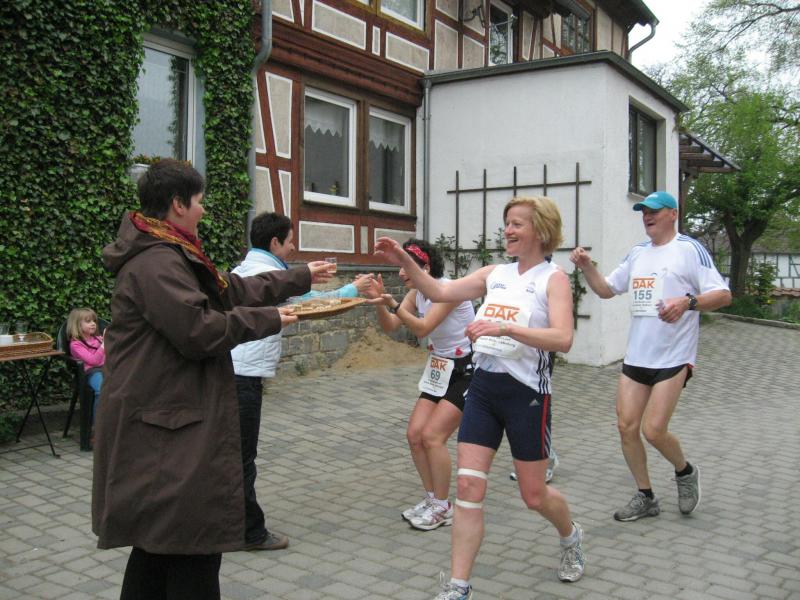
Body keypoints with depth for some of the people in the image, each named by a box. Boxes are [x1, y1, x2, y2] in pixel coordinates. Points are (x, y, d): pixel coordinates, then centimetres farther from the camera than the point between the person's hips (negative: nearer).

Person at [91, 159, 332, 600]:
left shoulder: (170, 255, 16)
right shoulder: (156, 263, -18)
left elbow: (233, 289, 21)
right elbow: (199, 331, -25)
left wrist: (302, 278, 25)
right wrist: (268, 319, -11)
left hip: (165, 422, 11)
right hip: (165, 425, -11)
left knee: (158, 537, 18)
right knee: (192, 542, -4)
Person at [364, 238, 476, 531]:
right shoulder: (417, 293, 3)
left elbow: (423, 328, -30)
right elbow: (390, 326, -3)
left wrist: (393, 304, -41)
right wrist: (380, 302, -21)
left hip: (467, 370, -8)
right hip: (439, 369, 8)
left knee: (432, 436, -12)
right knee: (415, 434, 0)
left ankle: (443, 507, 4)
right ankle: (432, 499, 17)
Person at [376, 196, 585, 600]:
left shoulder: (553, 278, -7)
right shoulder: (495, 274, 9)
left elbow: (562, 339, -21)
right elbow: (440, 292, 8)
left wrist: (505, 327, -32)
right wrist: (405, 262, -6)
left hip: (527, 393, -5)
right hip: (484, 387, 5)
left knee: (533, 495, 9)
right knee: (468, 486, -2)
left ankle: (570, 537, 43)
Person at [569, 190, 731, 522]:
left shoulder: (689, 249, -5)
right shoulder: (637, 253, 14)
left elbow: (723, 295, -10)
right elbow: (606, 289, 19)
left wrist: (687, 302, -27)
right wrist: (586, 267, 1)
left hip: (673, 357, -6)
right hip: (635, 356, 6)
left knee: (653, 430, -9)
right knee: (626, 426, 3)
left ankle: (685, 472, 23)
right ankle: (645, 498, 20)